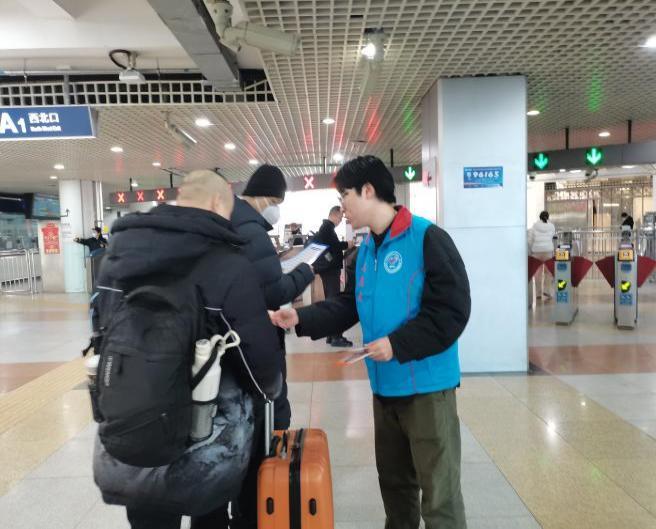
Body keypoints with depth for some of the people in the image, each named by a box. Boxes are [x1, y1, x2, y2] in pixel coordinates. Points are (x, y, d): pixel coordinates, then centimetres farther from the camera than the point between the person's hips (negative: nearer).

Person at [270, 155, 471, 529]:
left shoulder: (427, 238, -16)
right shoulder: (367, 250, 9)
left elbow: (452, 309, -21)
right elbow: (349, 306, 10)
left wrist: (397, 344, -23)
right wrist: (301, 319, -2)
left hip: (427, 387, -8)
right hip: (386, 387, 8)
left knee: (439, 494, 5)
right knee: (394, 481, 24)